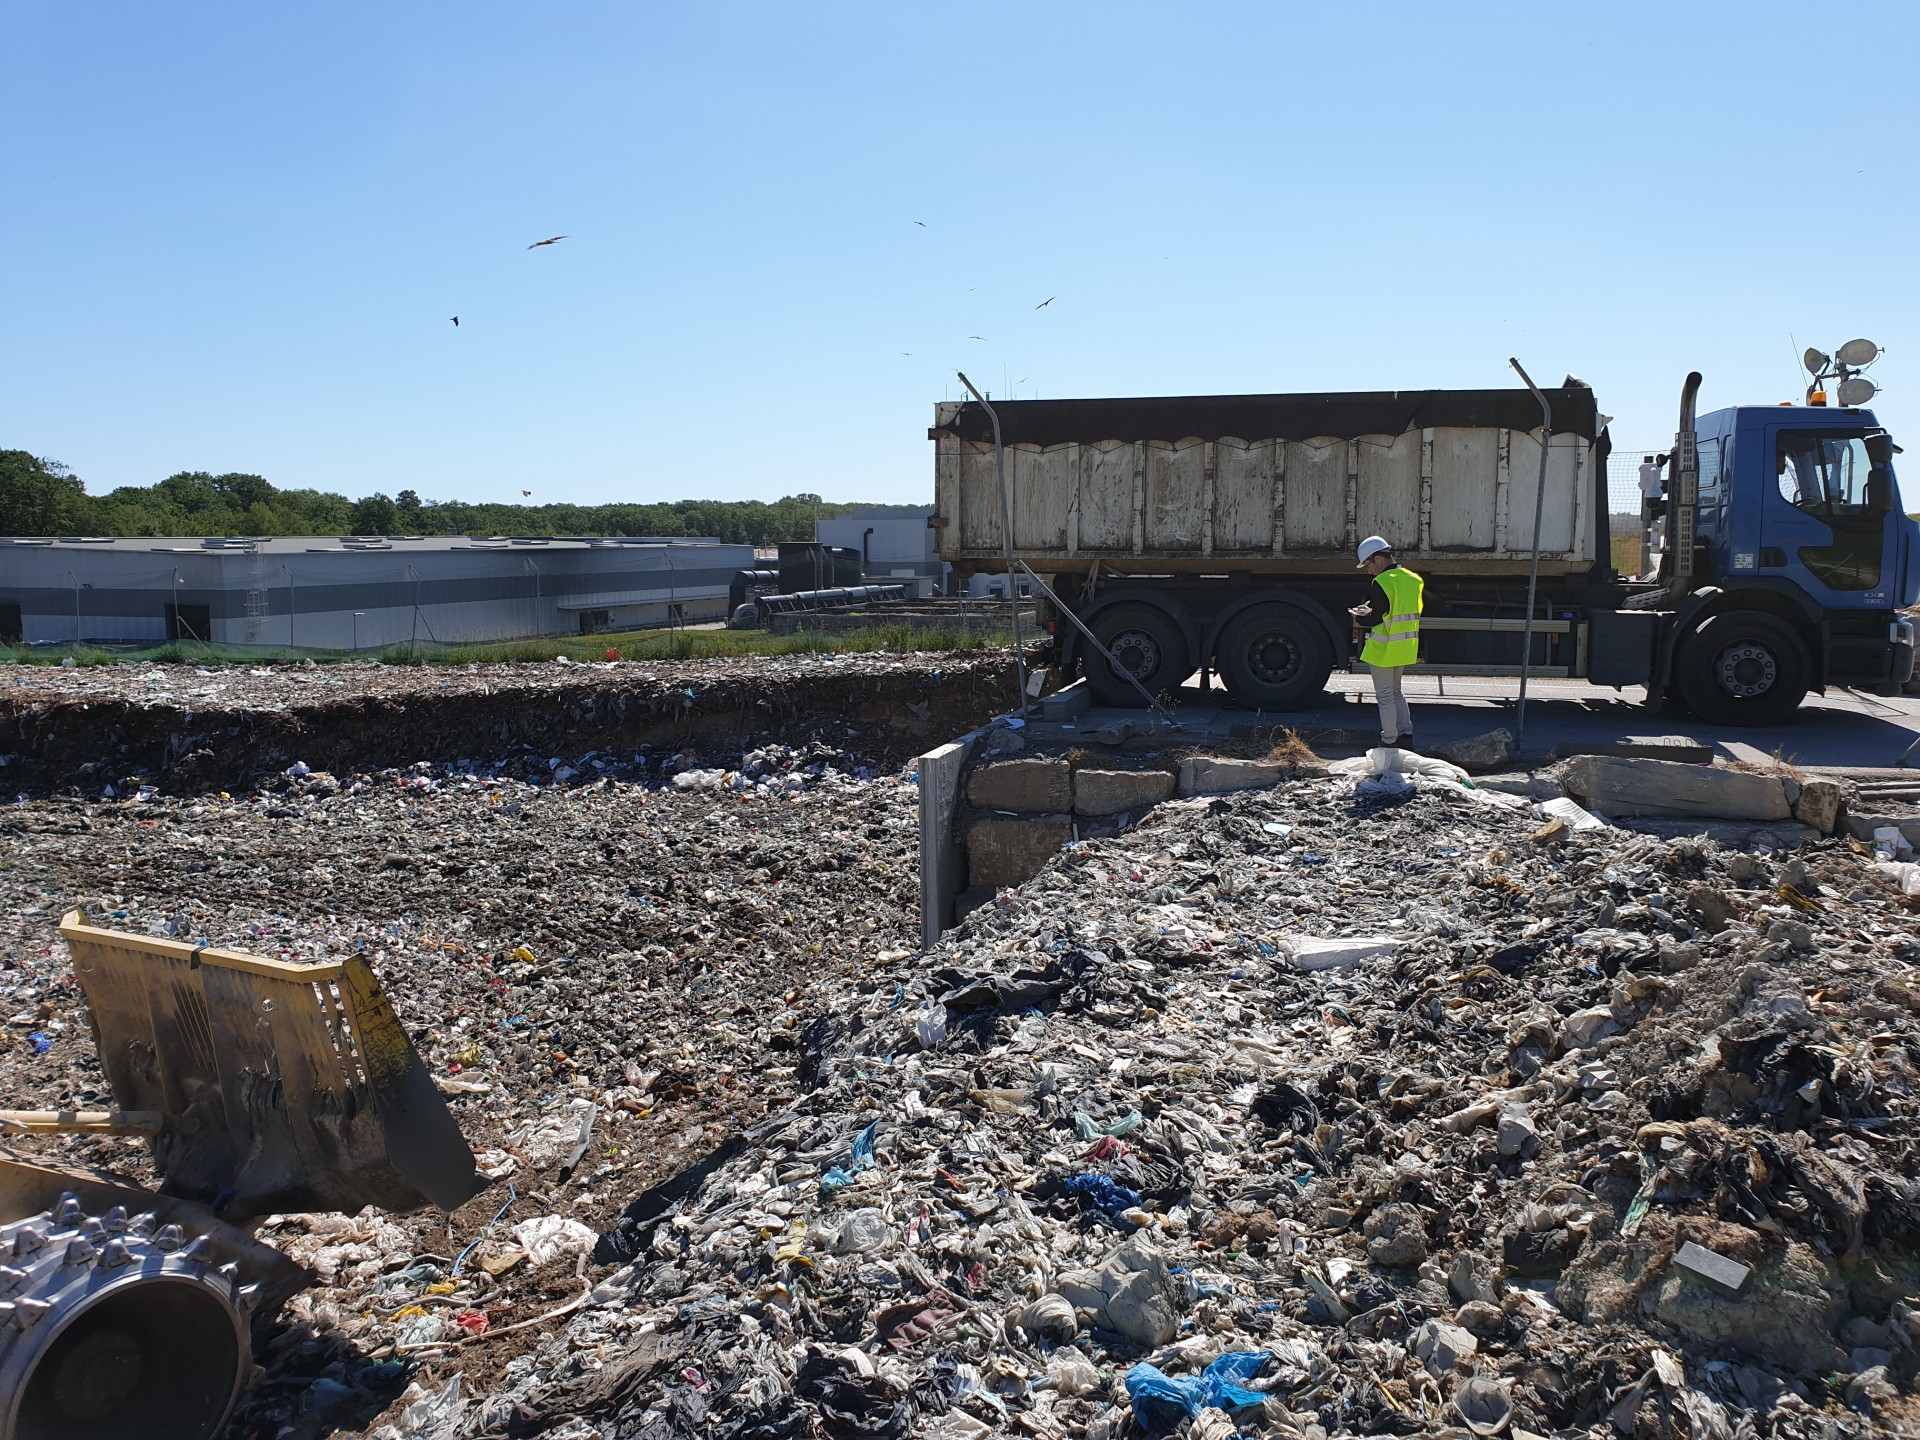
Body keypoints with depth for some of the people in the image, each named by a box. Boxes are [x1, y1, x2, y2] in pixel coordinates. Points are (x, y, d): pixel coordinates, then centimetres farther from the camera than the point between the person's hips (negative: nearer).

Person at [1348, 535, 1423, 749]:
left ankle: (1389, 741, 9)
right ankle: (1406, 733, 18)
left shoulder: (1383, 583, -20)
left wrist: (1358, 616, -1)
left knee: (1385, 696, 3)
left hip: (1383, 649, -8)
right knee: (1396, 691, 22)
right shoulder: (1414, 580, 6)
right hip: (1405, 648, 8)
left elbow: (1376, 619, -21)